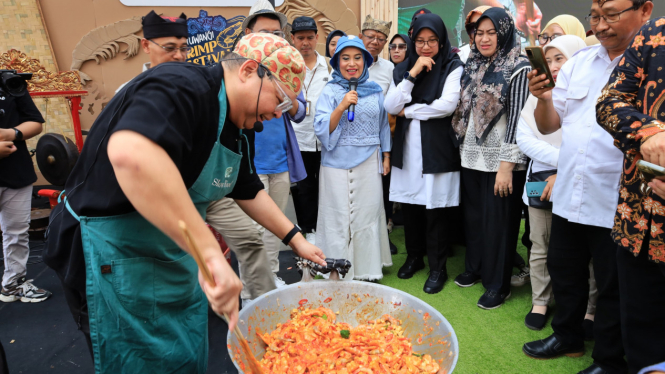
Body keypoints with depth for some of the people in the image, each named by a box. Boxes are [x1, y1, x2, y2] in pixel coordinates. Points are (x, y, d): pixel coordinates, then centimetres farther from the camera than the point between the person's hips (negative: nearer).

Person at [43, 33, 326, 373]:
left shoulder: (234, 133, 6)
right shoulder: (183, 87, -25)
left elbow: (250, 193, 20)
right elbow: (130, 153, -45)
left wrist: (295, 239, 20)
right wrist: (210, 252, -46)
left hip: (177, 254, 9)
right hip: (117, 260, -9)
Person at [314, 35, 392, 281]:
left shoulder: (375, 90, 8)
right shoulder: (330, 91, -1)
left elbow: (383, 125, 17)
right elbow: (321, 129, -10)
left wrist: (386, 157, 13)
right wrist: (342, 107, -22)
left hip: (369, 164, 3)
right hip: (337, 164, -2)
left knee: (368, 216, 8)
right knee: (338, 219, 2)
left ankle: (367, 271, 22)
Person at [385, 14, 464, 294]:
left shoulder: (453, 68, -2)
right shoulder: (403, 70, 10)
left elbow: (447, 104, -17)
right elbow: (391, 106, -4)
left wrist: (408, 111, -7)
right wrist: (413, 74, -11)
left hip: (437, 150, -4)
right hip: (407, 148, 4)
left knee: (436, 210, 0)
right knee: (410, 206, 11)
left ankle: (438, 268, 15)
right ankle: (414, 257, 31)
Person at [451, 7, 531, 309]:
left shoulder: (518, 69, -9)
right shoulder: (473, 66, 10)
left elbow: (517, 118, -13)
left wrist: (507, 165, -17)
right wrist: (462, 148, 12)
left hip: (501, 160, -6)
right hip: (472, 156, 6)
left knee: (499, 221, 2)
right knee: (473, 215, 15)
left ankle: (498, 285, 16)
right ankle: (474, 268, 34)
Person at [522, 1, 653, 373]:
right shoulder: (579, 62, 8)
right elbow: (548, 125, 9)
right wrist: (544, 98, -9)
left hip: (616, 203, -5)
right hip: (569, 196, 6)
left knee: (614, 286, 11)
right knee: (564, 271, 20)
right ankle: (568, 336, 42)